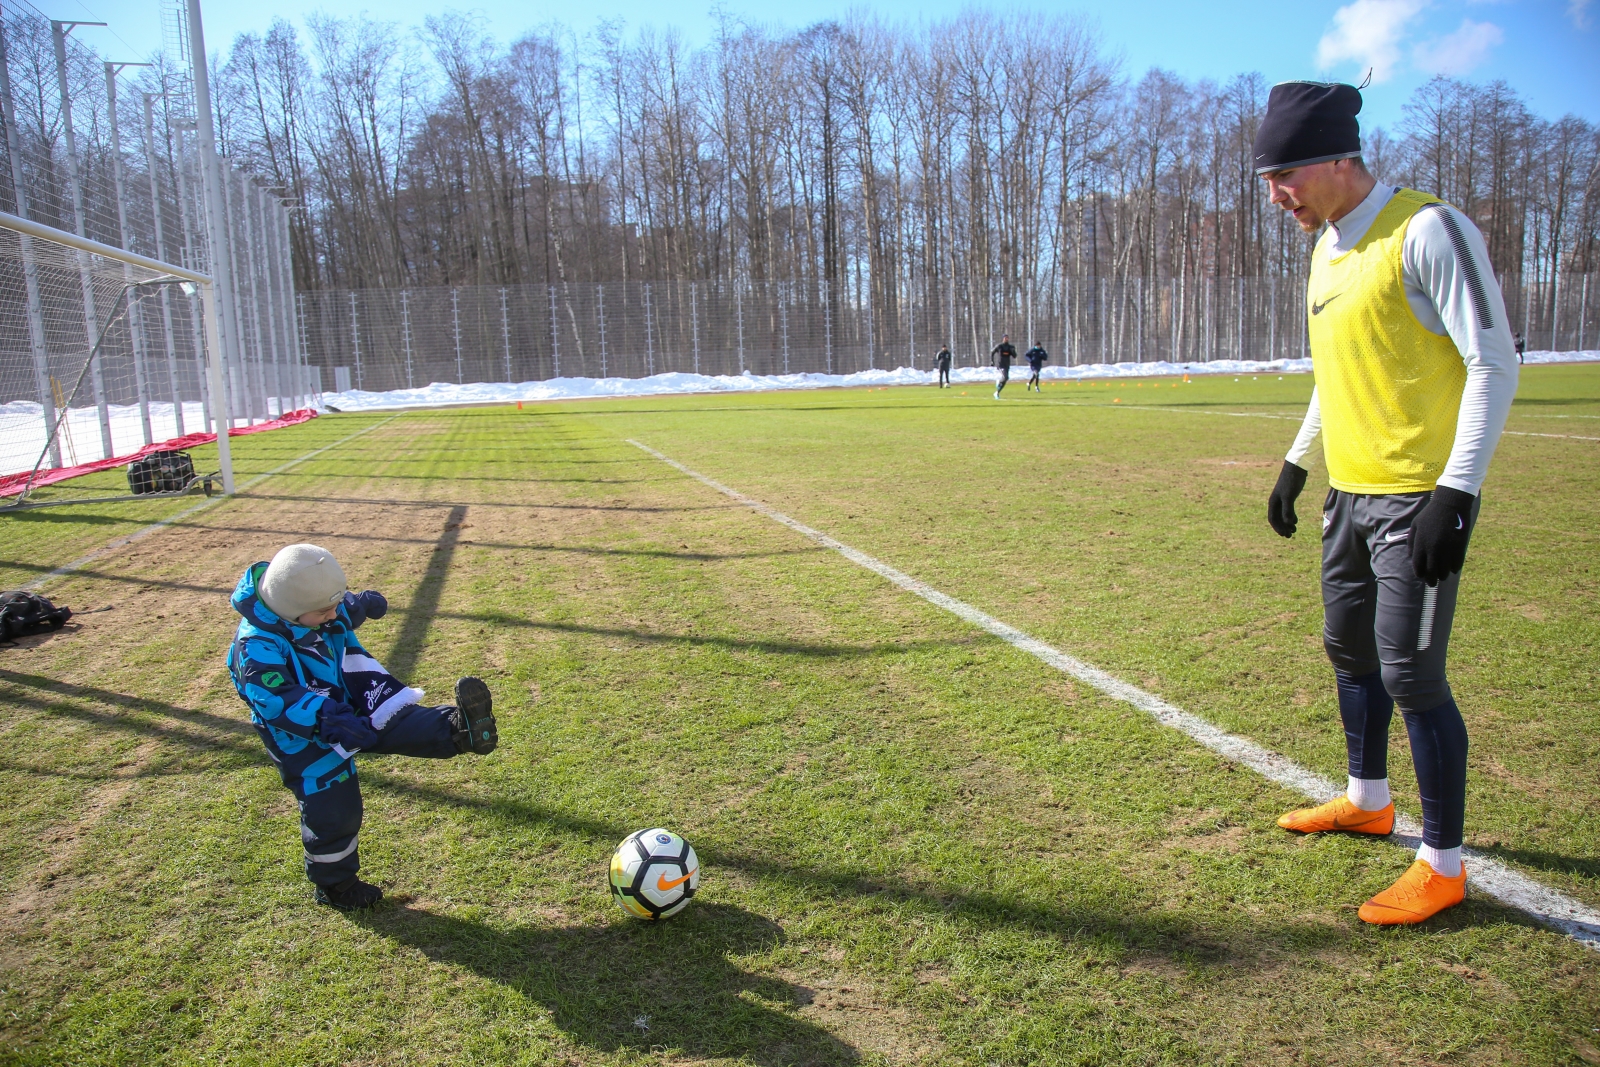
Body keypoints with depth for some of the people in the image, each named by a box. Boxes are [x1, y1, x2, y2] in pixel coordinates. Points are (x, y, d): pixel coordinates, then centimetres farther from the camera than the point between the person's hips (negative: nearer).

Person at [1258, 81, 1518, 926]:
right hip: (1350, 492, 9)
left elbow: (1494, 362, -17)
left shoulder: (1427, 231, -13)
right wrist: (1297, 461, 22)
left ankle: (1443, 866, 9)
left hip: (1417, 498, -9)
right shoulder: (1326, 250, 13)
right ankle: (1367, 802, 38)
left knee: (1410, 675, -6)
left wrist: (1457, 490, -23)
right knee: (1349, 649, 18)